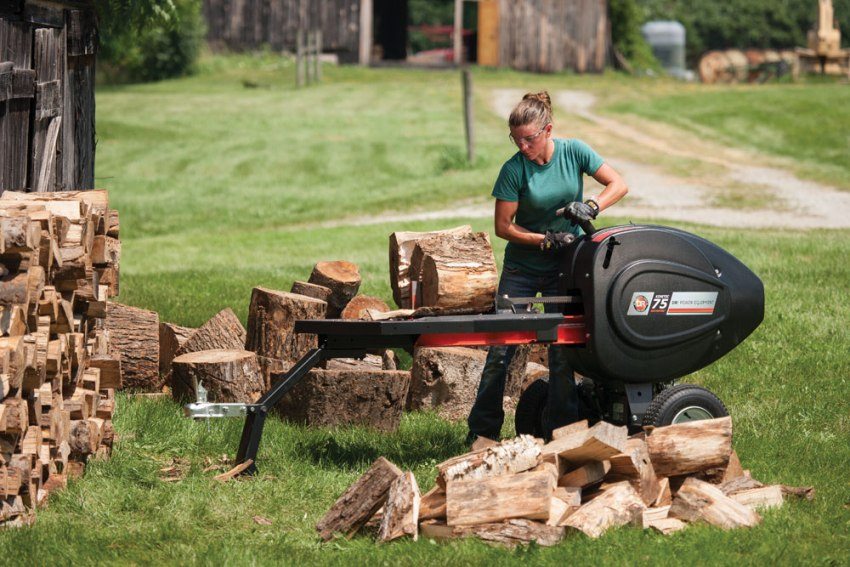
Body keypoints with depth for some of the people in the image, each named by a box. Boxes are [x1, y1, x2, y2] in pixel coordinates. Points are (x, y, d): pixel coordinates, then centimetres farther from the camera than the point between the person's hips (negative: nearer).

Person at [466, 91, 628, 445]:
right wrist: (546, 240, -20)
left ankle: (562, 429, 9)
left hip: (565, 266, 1)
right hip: (522, 266, -1)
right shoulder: (514, 170, -12)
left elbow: (618, 185, -5)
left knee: (562, 349, -1)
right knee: (501, 348, -5)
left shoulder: (573, 152, -7)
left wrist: (592, 206, -23)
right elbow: (503, 226, -9)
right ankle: (482, 431, 5)